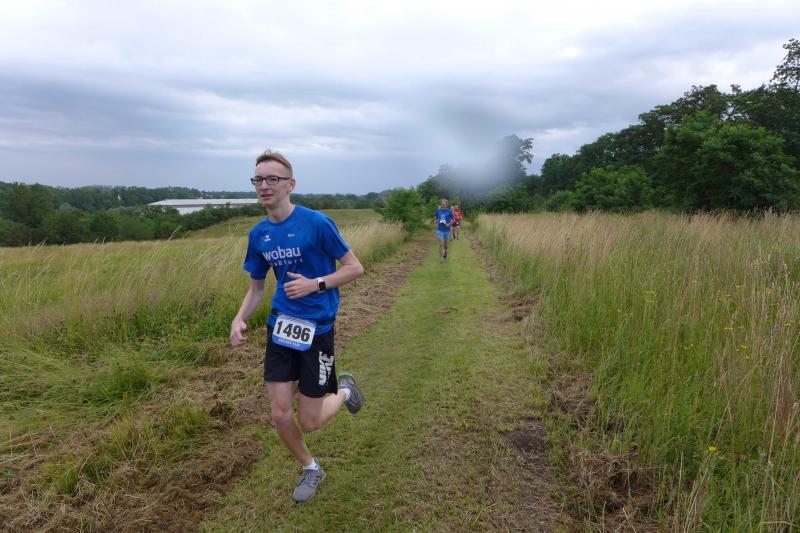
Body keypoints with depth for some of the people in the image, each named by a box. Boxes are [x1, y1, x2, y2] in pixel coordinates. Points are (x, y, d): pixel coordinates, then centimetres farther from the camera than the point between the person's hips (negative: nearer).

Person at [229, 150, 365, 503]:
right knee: (280, 416, 5)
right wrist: (239, 319, -5)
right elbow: (256, 288, 13)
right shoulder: (258, 234, 3)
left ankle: (344, 389, 35)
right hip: (280, 327, 5)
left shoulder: (316, 222, -14)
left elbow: (355, 268, -8)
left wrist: (315, 284, -19)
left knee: (309, 423, 2)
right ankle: (310, 469, 34)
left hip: (316, 328, -5)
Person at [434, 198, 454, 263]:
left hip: (447, 230, 0)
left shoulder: (449, 211, -7)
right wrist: (437, 222, -6)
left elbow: (452, 220, 1)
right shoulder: (438, 211, -2)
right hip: (440, 230, 0)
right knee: (441, 244, -9)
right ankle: (441, 258, -5)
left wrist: (449, 224, -16)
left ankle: (445, 251, 47)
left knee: (445, 243, 16)